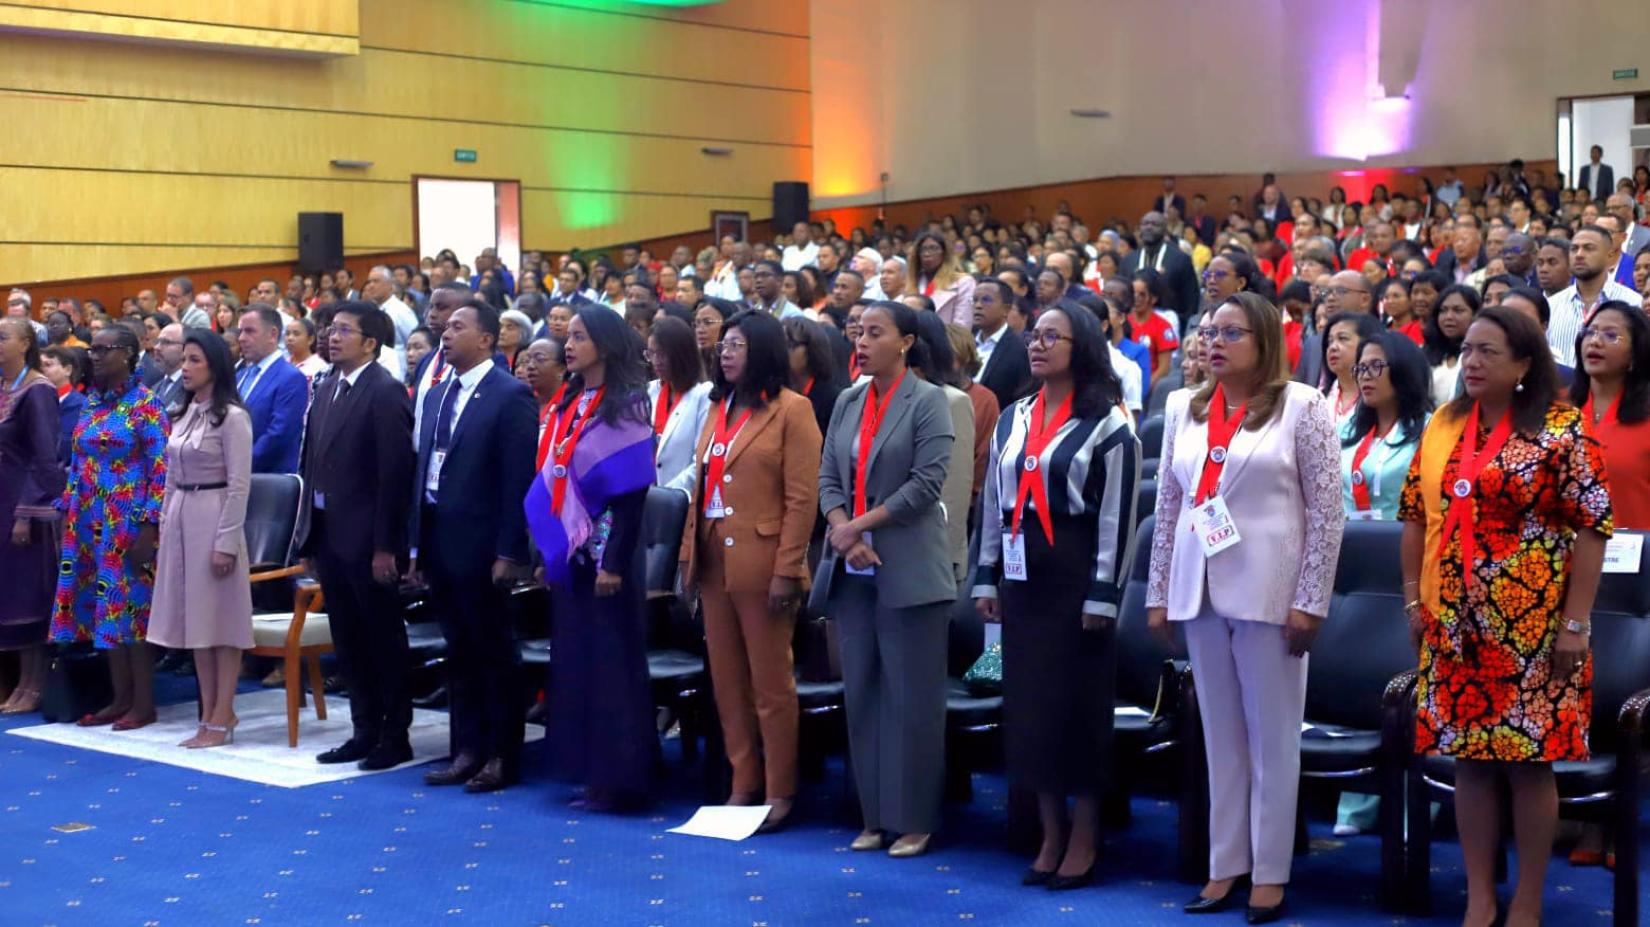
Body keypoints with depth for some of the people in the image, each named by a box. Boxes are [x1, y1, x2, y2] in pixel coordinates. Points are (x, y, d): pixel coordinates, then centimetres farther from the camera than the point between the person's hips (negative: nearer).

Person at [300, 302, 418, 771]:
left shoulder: (386, 392, -13)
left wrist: (385, 547, -19)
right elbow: (314, 464, 13)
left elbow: (396, 474, -17)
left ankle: (395, 736, 14)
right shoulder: (325, 388, 11)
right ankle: (365, 731, 23)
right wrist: (309, 539, 11)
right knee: (348, 642, 13)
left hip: (367, 542, -8)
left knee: (384, 640, 4)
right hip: (330, 538, 8)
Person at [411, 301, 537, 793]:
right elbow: (423, 470, 16)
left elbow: (519, 478, -13)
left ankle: (503, 757, 10)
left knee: (494, 654, 2)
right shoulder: (436, 396, 14)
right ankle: (468, 750, 20)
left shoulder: (510, 395, -9)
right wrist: (417, 545, 12)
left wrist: (509, 552, -17)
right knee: (459, 654, 12)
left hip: (480, 546, -7)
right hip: (440, 543, 7)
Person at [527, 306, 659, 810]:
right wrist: (549, 551, 10)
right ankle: (588, 771, 16)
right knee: (575, 661, 9)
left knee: (611, 662, -2)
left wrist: (614, 561, -19)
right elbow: (553, 480, 14)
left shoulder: (625, 406, -10)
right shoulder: (568, 405, 12)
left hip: (605, 554, -7)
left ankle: (618, 778, 5)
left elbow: (632, 491, -14)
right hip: (569, 553, 7)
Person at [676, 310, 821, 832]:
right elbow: (701, 486, 15)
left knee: (770, 683, 0)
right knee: (727, 680, 11)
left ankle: (779, 793, 9)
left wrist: (787, 570, -16)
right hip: (713, 562, 7)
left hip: (761, 563, -7)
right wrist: (689, 554, 8)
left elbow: (801, 497, -11)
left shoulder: (791, 410, -6)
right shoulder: (719, 409, 15)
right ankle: (743, 785, 20)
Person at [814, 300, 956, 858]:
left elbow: (926, 482, -12)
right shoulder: (847, 402, 13)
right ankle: (875, 816, 16)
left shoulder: (927, 402, -4)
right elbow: (829, 477, 9)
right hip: (851, 570, 6)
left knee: (912, 697, -2)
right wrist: (841, 531, -9)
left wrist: (862, 525, -13)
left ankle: (914, 820, 5)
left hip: (908, 571, -6)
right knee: (862, 695, 8)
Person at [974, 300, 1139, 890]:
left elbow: (1119, 515, -10)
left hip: (1076, 576, -6)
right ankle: (1051, 835, 18)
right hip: (1023, 576, 6)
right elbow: (993, 502, 15)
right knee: (1028, 703, 7)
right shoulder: (1013, 420, 13)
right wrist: (987, 579, 11)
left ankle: (1084, 839, 11)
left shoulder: (1107, 424, -7)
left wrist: (1103, 594, -15)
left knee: (1077, 704, -1)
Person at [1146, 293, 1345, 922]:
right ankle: (1225, 866, 17)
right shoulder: (1184, 409, 10)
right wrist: (1158, 594, 8)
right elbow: (1168, 505, 12)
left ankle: (1270, 872, 11)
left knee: (1272, 735, 3)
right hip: (1200, 589, 5)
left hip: (1268, 590, -4)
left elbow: (1328, 509, -6)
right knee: (1220, 735, 10)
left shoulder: (1302, 407, -4)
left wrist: (1309, 601, -11)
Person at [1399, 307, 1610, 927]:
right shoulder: (1443, 427, 8)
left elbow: (1592, 527, -10)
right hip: (1455, 626, 5)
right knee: (1468, 759, 8)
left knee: (1529, 762, 1)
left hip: (1531, 630, -5)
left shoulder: (1560, 430, -7)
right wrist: (1414, 601, 7)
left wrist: (1575, 624, -13)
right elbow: (1416, 516, 13)